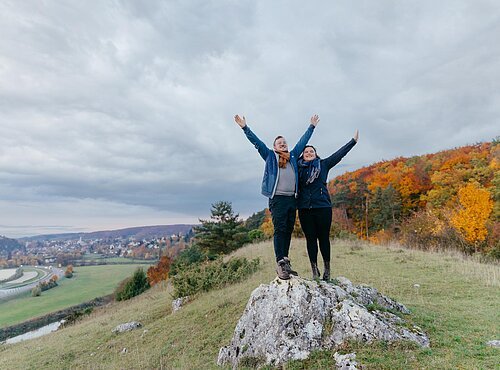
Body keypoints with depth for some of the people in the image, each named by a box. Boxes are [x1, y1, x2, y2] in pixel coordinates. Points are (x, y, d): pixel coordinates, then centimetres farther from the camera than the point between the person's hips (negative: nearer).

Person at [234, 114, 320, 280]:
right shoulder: (270, 156, 10)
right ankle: (280, 263, -6)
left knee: (288, 231, 6)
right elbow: (256, 142, 7)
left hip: (292, 199, 5)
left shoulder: (293, 156, 20)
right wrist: (245, 128, 3)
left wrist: (312, 126, 35)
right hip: (277, 199, -4)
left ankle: (286, 262, 12)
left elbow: (303, 141, 28)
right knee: (280, 230, -8)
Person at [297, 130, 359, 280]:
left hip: (323, 207, -1)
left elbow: (339, 154, 12)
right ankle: (314, 271, 10)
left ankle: (327, 270, 14)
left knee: (323, 238, 3)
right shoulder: (298, 167, 11)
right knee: (310, 239, 3)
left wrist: (353, 140, 13)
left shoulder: (323, 165, 11)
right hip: (305, 209, 1)